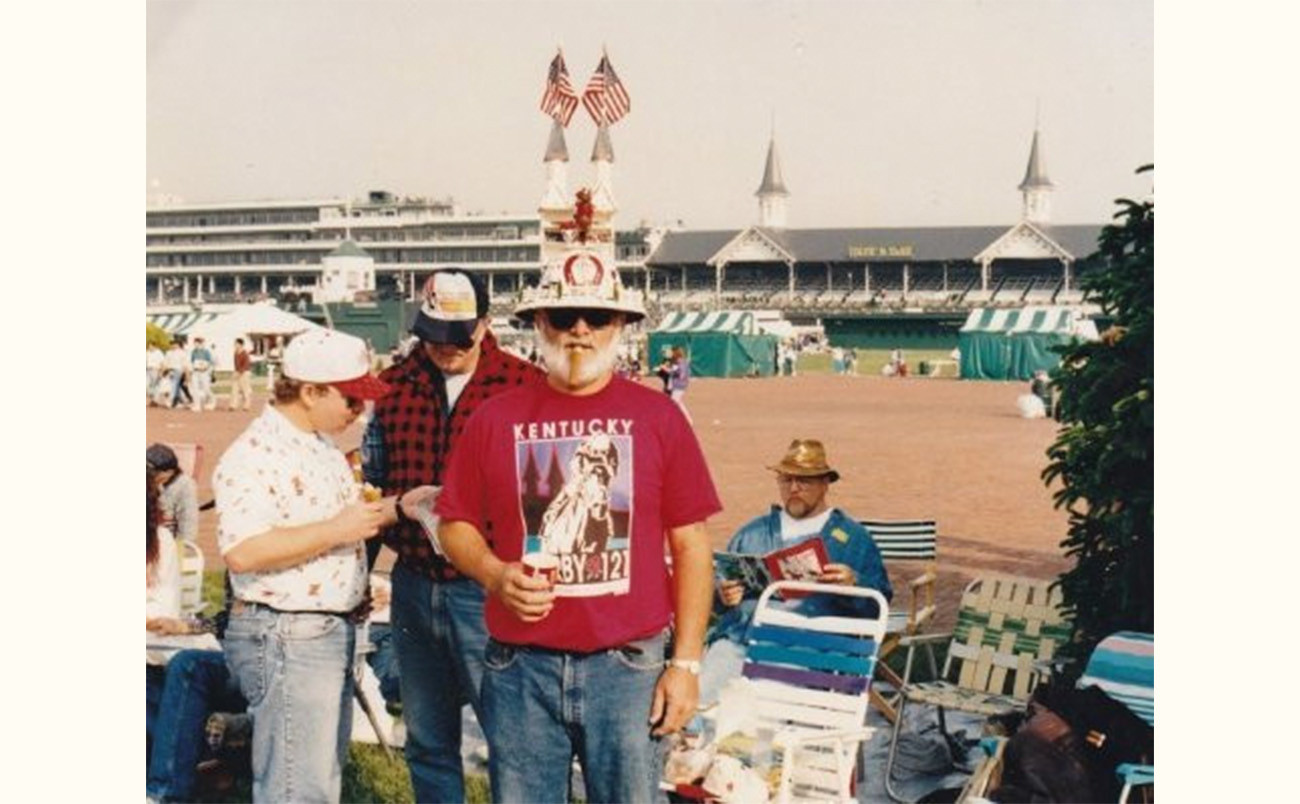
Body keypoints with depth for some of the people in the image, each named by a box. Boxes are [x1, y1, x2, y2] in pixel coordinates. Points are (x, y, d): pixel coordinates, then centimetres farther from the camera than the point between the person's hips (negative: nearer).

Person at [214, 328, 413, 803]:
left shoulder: (323, 447, 14)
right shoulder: (255, 455, -18)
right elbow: (243, 551, -29)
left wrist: (395, 508, 9)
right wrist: (336, 531, -25)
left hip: (333, 633, 10)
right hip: (285, 638, -10)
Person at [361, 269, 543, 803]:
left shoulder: (525, 385, -6)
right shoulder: (394, 386, 7)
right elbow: (373, 478, 16)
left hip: (487, 589, -4)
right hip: (413, 584, 5)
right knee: (427, 743, 16)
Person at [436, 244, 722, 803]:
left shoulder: (657, 416, 1)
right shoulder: (497, 417, 4)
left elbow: (691, 546, 2)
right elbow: (454, 524, 11)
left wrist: (686, 662, -1)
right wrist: (495, 574, -10)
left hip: (629, 667, -1)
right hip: (520, 668, 1)